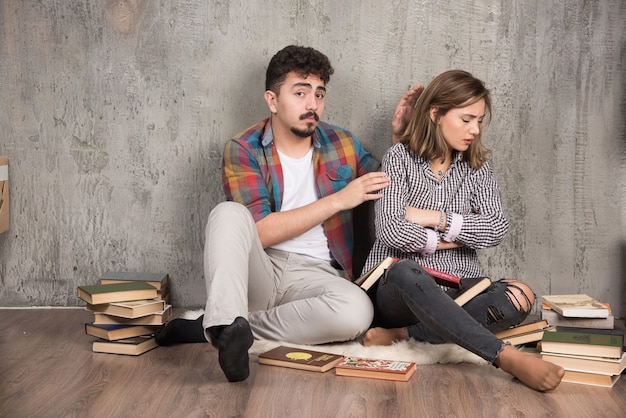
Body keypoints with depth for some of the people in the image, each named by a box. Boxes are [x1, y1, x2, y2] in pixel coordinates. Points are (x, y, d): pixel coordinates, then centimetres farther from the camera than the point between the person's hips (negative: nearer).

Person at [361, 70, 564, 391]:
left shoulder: (477, 165, 11)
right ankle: (508, 357, -45)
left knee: (520, 296, -27)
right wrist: (452, 240, -5)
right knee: (404, 272, -41)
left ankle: (402, 334, -29)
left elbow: (497, 229, -3)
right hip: (400, 288, -3)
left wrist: (435, 218, -11)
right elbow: (392, 230, -14)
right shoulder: (400, 157, 0)